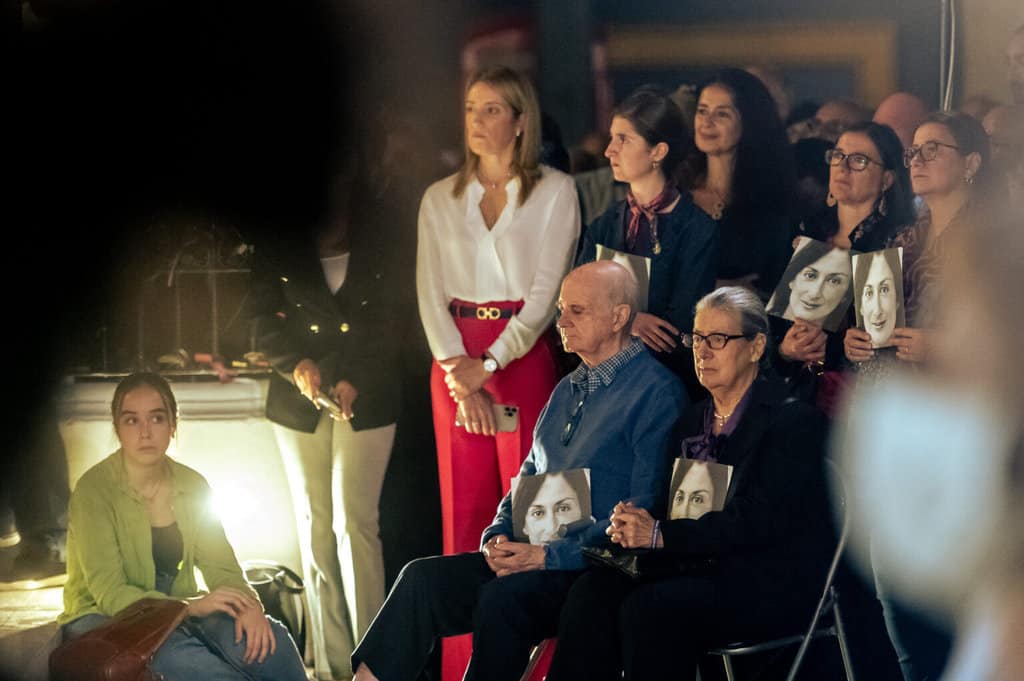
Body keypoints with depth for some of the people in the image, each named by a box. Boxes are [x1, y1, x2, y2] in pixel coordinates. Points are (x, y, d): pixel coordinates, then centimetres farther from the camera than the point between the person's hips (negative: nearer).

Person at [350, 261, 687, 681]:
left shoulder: (656, 392, -6)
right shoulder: (568, 390, 21)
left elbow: (645, 512, -13)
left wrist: (549, 555, -17)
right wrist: (498, 535, 4)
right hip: (531, 556, 8)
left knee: (503, 597, -34)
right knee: (423, 578, -14)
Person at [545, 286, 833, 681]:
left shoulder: (794, 419, -5)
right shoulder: (694, 420, 19)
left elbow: (758, 520, -16)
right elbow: (676, 505, 15)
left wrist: (660, 535, -20)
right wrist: (638, 522, -10)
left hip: (775, 584, -7)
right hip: (705, 569, 7)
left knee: (649, 608, -31)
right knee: (593, 589, -19)